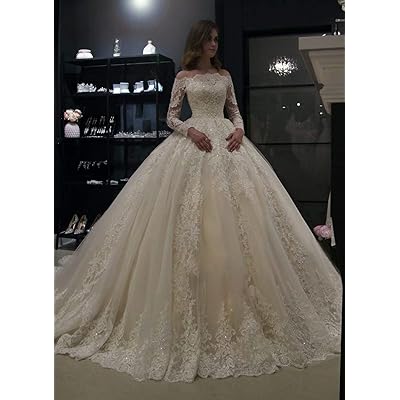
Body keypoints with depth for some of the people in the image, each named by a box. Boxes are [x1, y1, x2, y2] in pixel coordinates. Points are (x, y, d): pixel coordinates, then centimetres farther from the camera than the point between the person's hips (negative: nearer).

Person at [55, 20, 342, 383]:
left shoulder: (225, 75, 16)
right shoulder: (183, 77, 8)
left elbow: (235, 111, 17)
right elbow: (171, 117, 5)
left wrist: (239, 130, -4)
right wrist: (192, 131, -13)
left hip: (227, 142, 3)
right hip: (194, 144, -3)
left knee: (238, 210, -4)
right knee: (192, 215, -9)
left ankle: (236, 300, 7)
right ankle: (194, 305, 2)